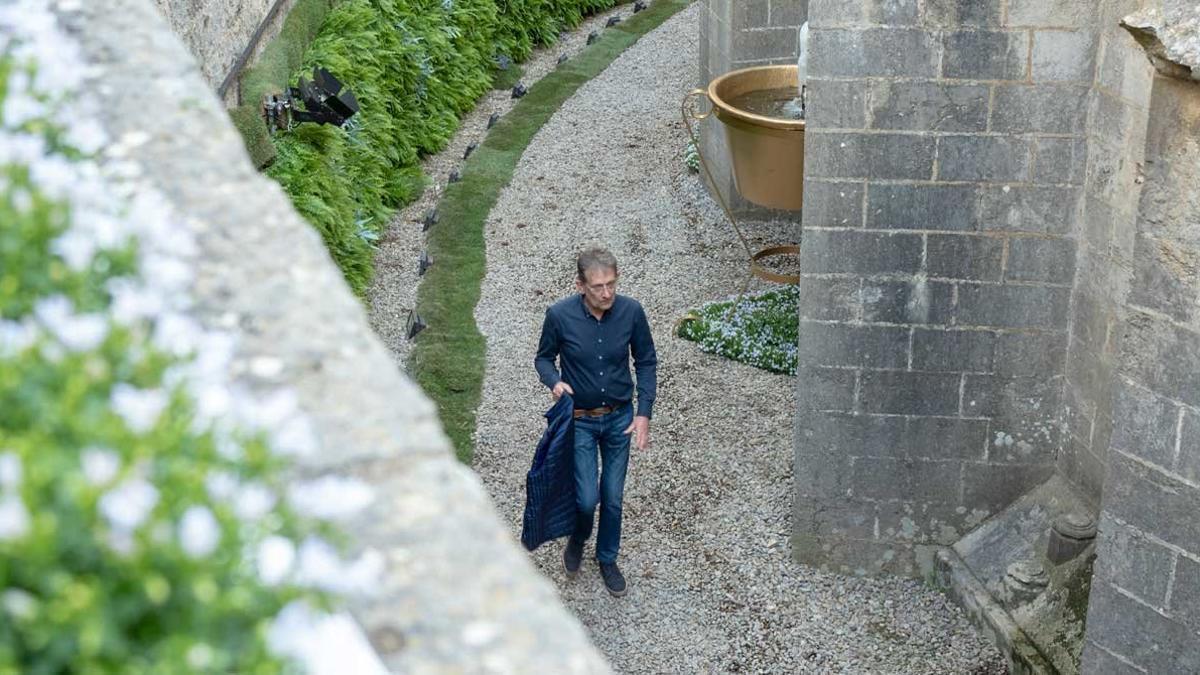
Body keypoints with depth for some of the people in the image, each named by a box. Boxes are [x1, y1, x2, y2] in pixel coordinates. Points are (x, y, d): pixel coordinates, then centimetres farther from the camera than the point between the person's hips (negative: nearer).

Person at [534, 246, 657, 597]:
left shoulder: (631, 311, -15)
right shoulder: (560, 315, -19)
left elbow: (646, 362, -2)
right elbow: (543, 358, -2)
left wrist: (643, 413, -9)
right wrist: (554, 382, -24)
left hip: (620, 418, 2)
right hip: (579, 420, -2)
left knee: (613, 497, 12)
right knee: (587, 499, -5)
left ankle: (607, 558, 37)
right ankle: (577, 539, 30)